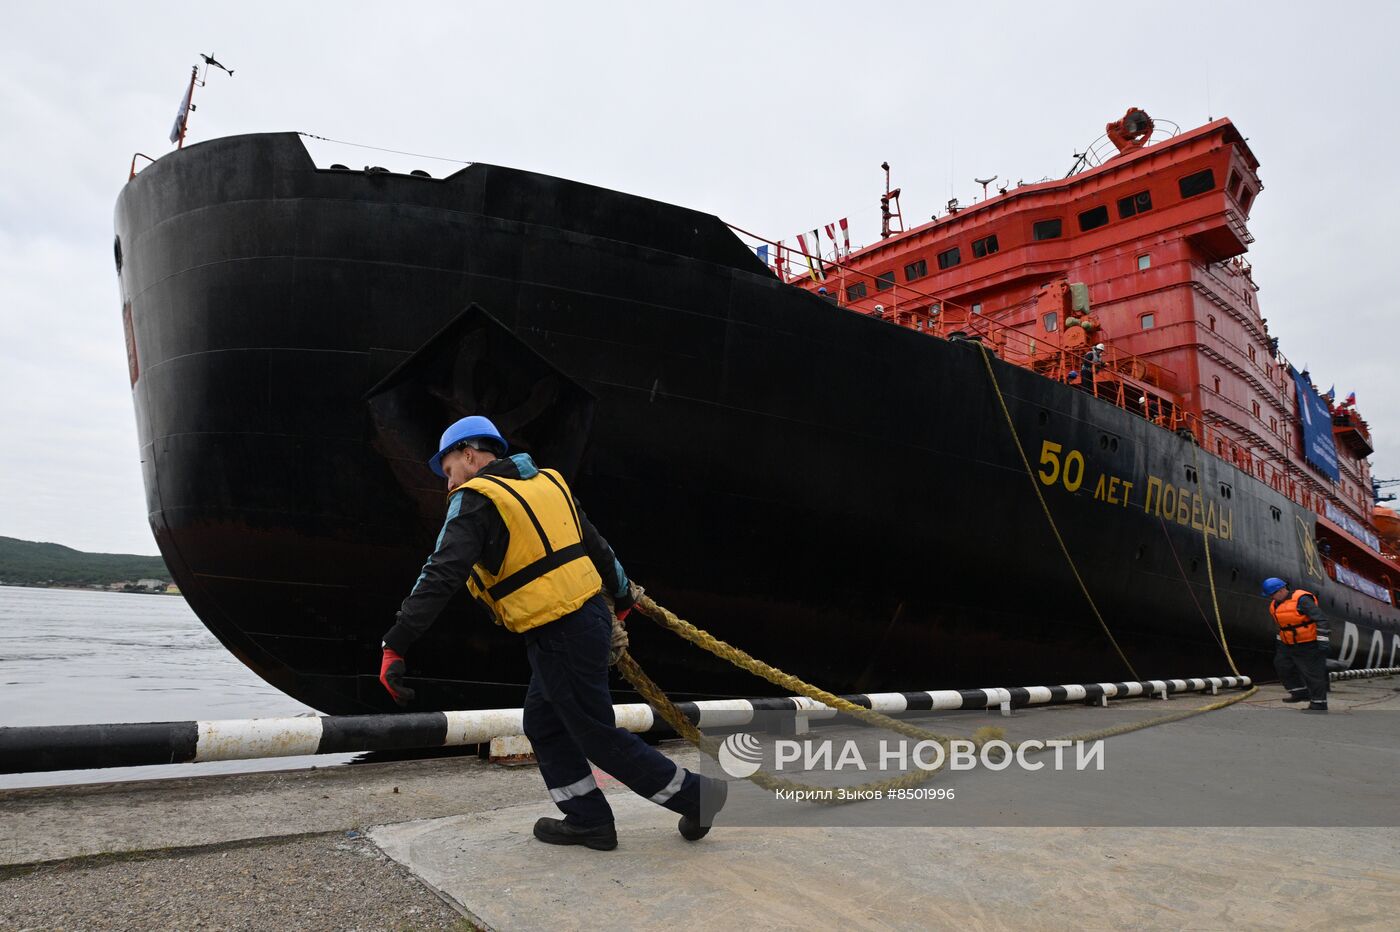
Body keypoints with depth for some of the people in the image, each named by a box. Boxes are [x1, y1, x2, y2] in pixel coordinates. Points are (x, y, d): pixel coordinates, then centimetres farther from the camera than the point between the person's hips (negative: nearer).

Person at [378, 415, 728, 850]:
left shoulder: (475, 499, -10)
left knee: (597, 736, 7)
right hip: (590, 617, 8)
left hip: (559, 637, -8)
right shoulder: (547, 482, 12)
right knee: (543, 725, 19)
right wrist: (623, 593, 32)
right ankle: (587, 819, 27)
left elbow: (441, 576, -20)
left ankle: (695, 793, 17)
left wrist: (394, 645, -19)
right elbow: (595, 543, 18)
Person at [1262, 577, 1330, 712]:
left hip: (1309, 645, -9)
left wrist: (1323, 640, -25)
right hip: (1289, 645, 9)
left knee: (1312, 673, -4)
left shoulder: (1301, 600, -19)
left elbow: (1321, 619, -22)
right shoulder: (1276, 604, 8)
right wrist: (1280, 641, 24)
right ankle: (1301, 693, 21)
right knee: (1282, 665, 9)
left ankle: (1319, 704, 4)